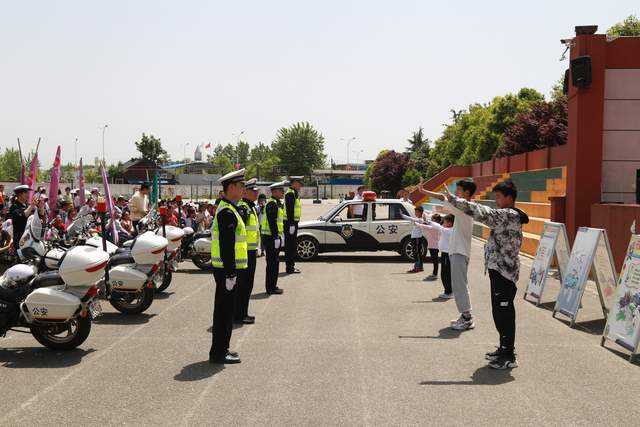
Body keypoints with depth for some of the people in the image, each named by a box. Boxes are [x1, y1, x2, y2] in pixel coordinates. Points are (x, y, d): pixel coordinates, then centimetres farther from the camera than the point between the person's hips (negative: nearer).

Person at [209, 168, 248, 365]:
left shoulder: (227, 208, 16)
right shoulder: (227, 212, -18)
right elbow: (226, 245, -23)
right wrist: (230, 274, -23)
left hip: (225, 269, 11)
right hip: (226, 270, -11)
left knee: (224, 310, 16)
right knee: (224, 311, -3)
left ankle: (221, 349, 25)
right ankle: (218, 353, 4)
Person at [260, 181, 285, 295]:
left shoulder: (276, 203, 18)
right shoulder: (272, 204, -16)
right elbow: (272, 222, -23)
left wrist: (279, 237, 23)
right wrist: (276, 237, -24)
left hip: (273, 237, 11)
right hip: (271, 238, -11)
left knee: (273, 262, 15)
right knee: (273, 263, -6)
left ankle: (272, 286, 22)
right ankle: (271, 288, -1)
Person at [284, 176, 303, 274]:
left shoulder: (294, 193, 18)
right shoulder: (290, 193, -15)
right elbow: (289, 210, -22)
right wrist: (291, 225, -24)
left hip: (293, 223, 10)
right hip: (290, 223, -10)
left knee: (292, 245, 14)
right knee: (290, 245, -7)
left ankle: (291, 266, 21)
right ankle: (290, 268, -4)